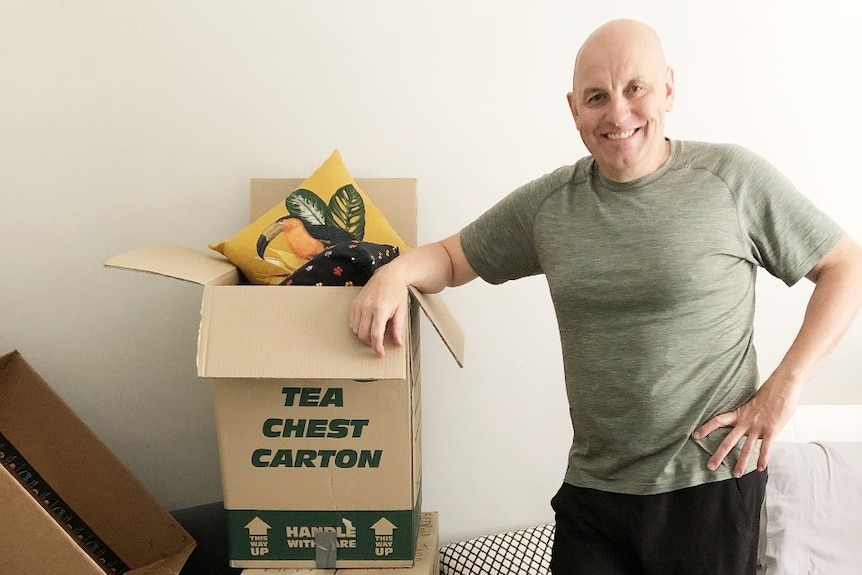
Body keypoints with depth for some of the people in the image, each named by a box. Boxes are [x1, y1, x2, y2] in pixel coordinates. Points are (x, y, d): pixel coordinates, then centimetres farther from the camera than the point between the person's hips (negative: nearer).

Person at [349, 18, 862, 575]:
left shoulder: (731, 178, -7)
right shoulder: (547, 204, 3)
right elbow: (451, 258, 12)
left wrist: (786, 384, -10)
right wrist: (395, 271, -11)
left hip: (711, 484, -2)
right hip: (593, 488, 3)